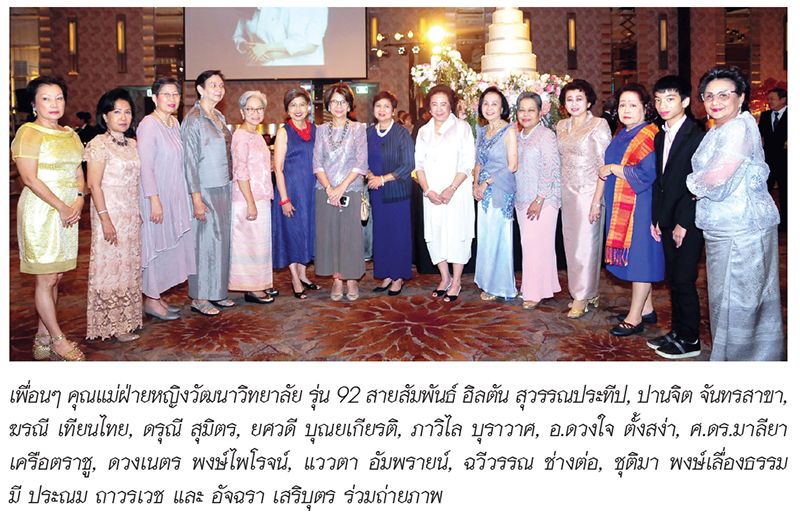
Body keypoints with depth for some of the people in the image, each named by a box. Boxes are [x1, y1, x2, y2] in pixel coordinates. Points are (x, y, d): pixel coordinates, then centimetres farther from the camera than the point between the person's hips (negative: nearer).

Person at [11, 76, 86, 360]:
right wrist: (61, 207, -15)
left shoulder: (70, 134, 14)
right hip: (41, 211, -7)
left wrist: (79, 199, -4)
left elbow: (78, 172, 14)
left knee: (56, 276, 10)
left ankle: (43, 337, 20)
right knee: (46, 279, 0)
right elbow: (30, 178, -14)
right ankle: (58, 340, 8)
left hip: (68, 212, 7)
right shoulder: (28, 132, -7)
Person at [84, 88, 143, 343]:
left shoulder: (132, 144, 11)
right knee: (110, 265, -1)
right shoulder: (99, 144, -10)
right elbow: (93, 184, -15)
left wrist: (140, 214, 12)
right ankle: (111, 324, 8)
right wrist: (105, 218, -20)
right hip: (110, 213, -7)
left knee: (129, 265, 12)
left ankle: (125, 318, 23)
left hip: (131, 214, 7)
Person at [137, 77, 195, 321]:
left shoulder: (174, 122, 10)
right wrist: (155, 200, -22)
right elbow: (145, 166, -19)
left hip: (174, 195, 8)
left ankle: (157, 296, 24)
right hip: (156, 196, -8)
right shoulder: (149, 125, -15)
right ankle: (151, 301, 12)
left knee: (169, 246, 13)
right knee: (155, 246, 0)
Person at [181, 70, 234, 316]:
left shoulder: (219, 118, 13)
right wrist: (196, 198, -18)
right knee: (204, 241, -3)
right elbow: (190, 160, -14)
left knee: (222, 239, 11)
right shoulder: (193, 119, -11)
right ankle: (199, 298, 7)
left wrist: (229, 185, 13)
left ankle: (216, 292, 21)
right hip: (205, 190, -8)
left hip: (223, 188, 8)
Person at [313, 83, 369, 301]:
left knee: (351, 233, -2)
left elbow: (361, 163, -5)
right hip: (325, 191, 2)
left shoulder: (358, 129, 3)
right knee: (329, 234, 3)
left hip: (350, 191, -2)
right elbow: (317, 163, 3)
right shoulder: (322, 130, 10)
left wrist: (341, 188, -12)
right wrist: (329, 188, -10)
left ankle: (352, 279, 11)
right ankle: (337, 279, 13)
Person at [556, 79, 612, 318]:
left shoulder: (599, 125, -8)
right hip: (567, 193, 6)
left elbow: (605, 166, -12)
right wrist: (560, 193, 8)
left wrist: (596, 201, -17)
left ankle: (581, 297, 11)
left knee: (585, 244, -1)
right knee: (571, 244, 9)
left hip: (589, 192, -6)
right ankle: (590, 293, 23)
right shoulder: (561, 126, 10)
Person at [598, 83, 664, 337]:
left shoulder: (649, 136, -13)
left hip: (640, 205, -9)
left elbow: (646, 174, -23)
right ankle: (646, 308, 25)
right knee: (632, 256, 13)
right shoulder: (621, 135, 13)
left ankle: (635, 318, 4)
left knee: (640, 255, -2)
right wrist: (598, 201, 18)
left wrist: (613, 169, -15)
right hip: (620, 206, 9)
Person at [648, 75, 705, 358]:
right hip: (667, 221, 7)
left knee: (684, 281, -2)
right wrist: (656, 218, 11)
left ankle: (689, 340, 10)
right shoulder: (660, 137, 14)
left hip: (688, 222, -7)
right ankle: (678, 331, 23)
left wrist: (684, 223, -15)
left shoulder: (696, 137, -11)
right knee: (673, 279, 12)